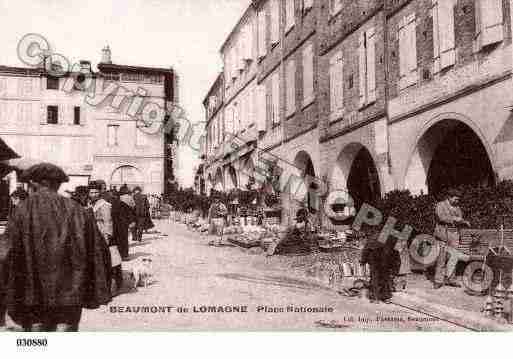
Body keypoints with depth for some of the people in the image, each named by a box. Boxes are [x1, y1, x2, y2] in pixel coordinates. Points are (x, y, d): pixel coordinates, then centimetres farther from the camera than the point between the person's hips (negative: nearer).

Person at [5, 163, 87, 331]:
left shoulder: (22, 210, -3)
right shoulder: (72, 208, -3)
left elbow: (13, 257, -4)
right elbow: (83, 252, -6)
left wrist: (13, 303, 3)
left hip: (33, 292, 1)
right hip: (67, 292, 0)